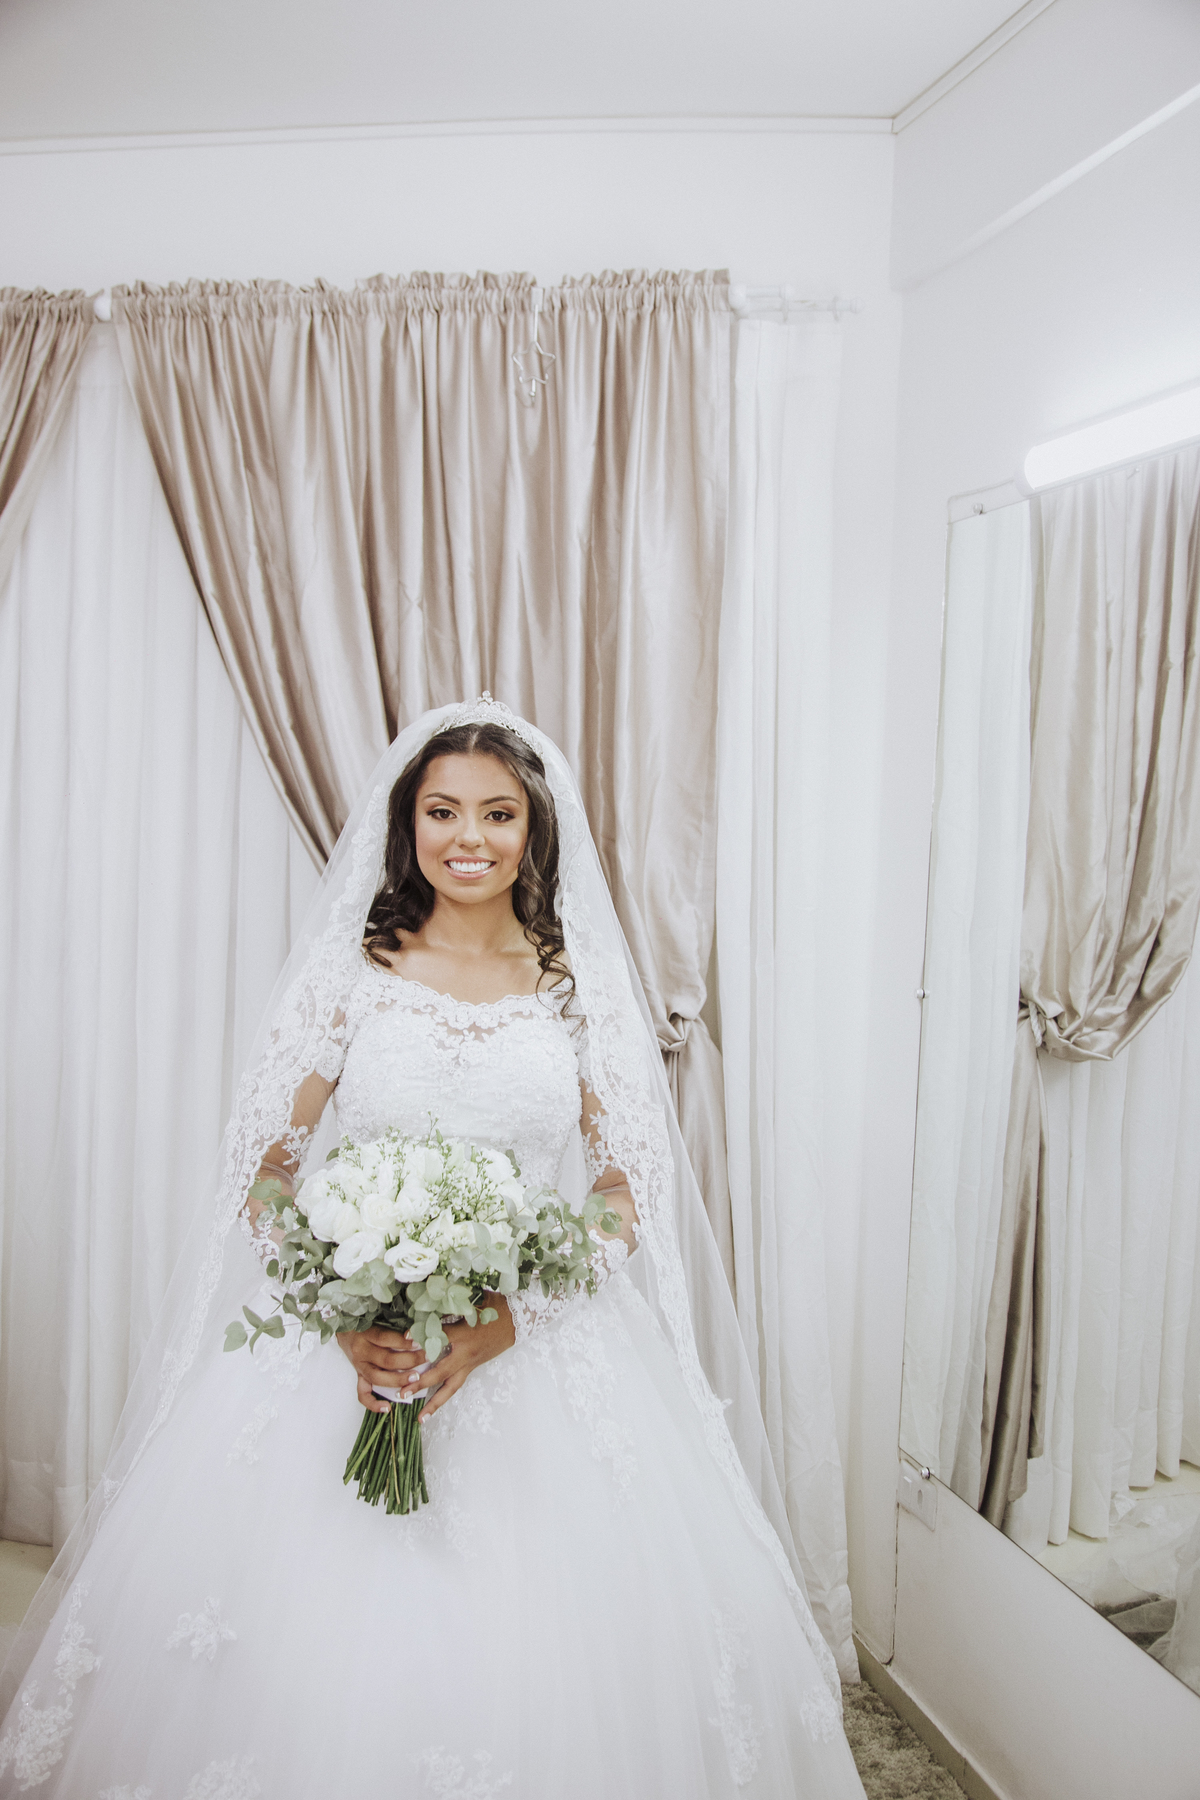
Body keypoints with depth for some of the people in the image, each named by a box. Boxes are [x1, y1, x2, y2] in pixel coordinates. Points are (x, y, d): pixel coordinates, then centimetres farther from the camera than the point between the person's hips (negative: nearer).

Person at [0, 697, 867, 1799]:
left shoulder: (581, 984, 3)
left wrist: (507, 1317, -14)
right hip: (341, 1339, 0)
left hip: (546, 1345, 1)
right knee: (308, 1642, 0)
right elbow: (266, 1170, 1)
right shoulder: (347, 971, 1)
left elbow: (631, 1182, 1)